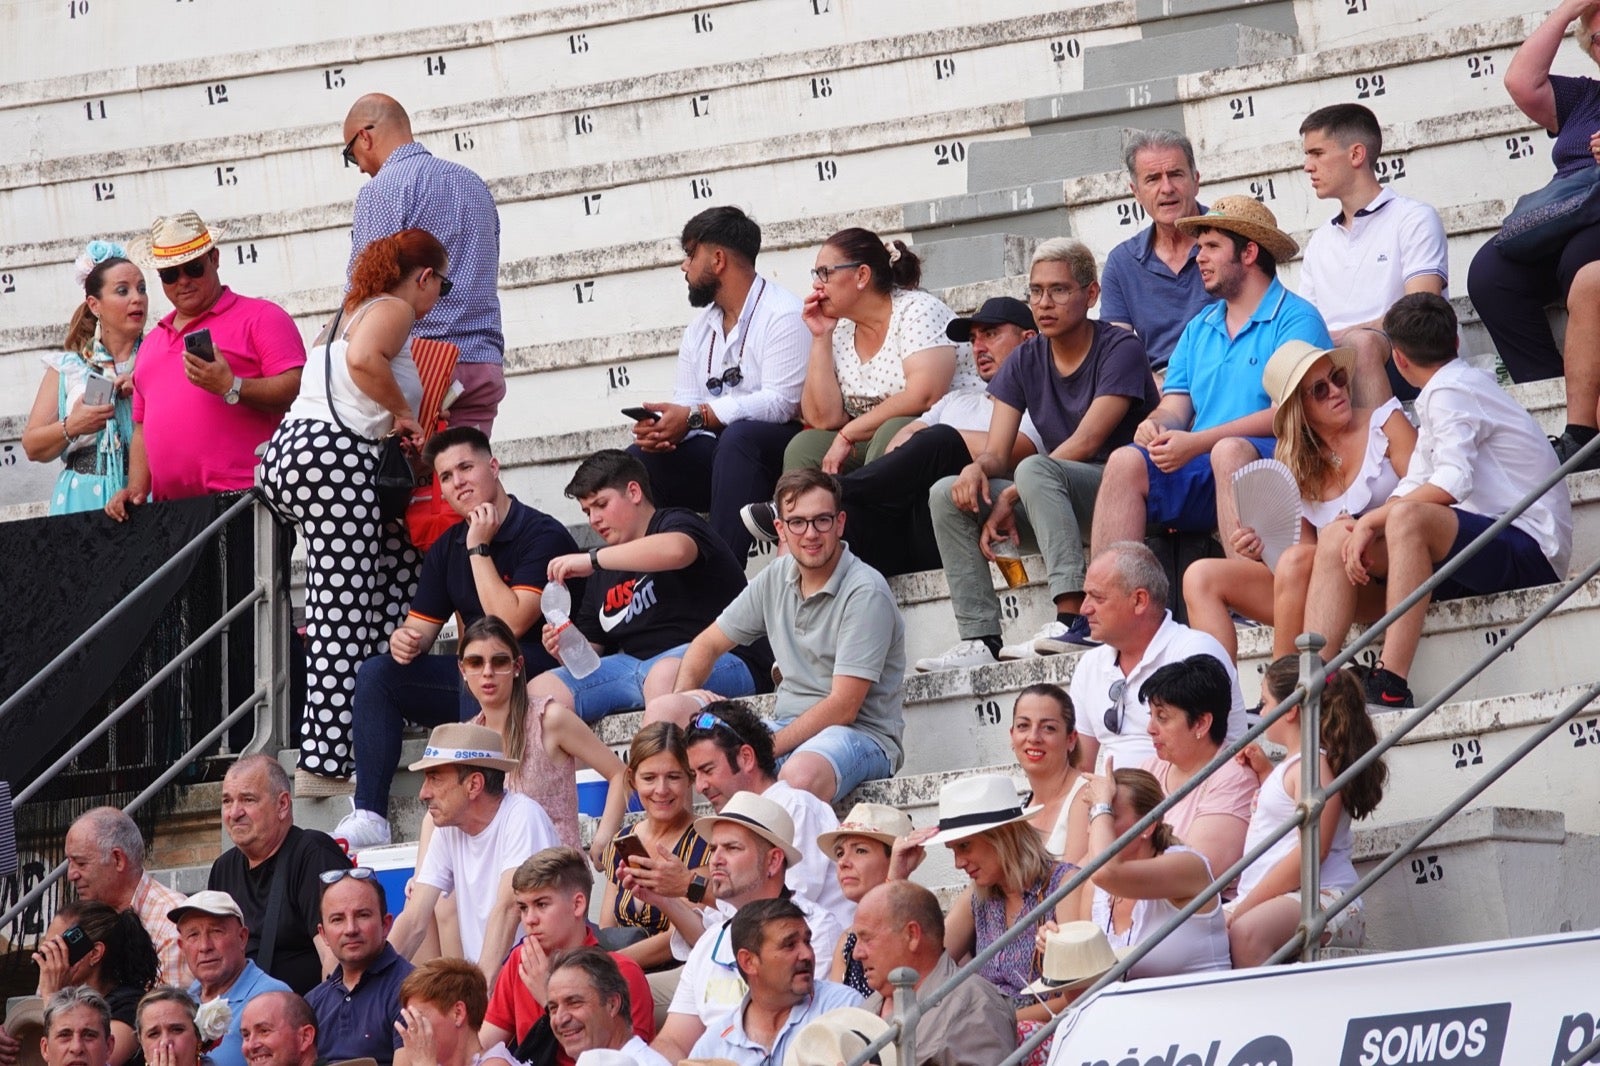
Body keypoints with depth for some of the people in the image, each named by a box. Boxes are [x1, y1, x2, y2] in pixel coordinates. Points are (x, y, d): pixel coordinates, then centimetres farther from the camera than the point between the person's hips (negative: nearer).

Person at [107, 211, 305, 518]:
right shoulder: (151, 344, 27)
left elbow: (297, 390, -7)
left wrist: (231, 388, -17)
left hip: (243, 493, -6)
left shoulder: (261, 317, 6)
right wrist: (136, 490, 13)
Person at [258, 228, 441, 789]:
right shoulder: (394, 309, 0)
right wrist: (404, 415, -9)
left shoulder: (351, 312, 28)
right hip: (335, 454, -10)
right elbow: (363, 359, -21)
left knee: (400, 553, 21)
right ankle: (326, 759, -15)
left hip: (287, 449, 10)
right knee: (344, 613, -10)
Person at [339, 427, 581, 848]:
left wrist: (479, 549, -15)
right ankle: (368, 816, -20)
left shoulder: (543, 536, -11)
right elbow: (422, 624, 12)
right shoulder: (447, 547, 11)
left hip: (541, 676, -7)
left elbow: (510, 623, -20)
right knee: (376, 673, -9)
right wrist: (405, 639, -12)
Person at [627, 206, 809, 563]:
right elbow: (685, 405, 10)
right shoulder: (700, 326, 17)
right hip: (718, 451, 7)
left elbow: (780, 403, -21)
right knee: (636, 460, -14)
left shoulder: (783, 316, -10)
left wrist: (695, 417, -25)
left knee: (738, 436, -39)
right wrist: (660, 428, -15)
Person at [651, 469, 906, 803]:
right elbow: (708, 643, 20)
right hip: (787, 728, 7)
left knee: (801, 774, -43)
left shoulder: (865, 593, -12)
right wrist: (683, 694, -2)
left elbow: (843, 708, -17)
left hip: (862, 735, -7)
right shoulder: (777, 578, 9)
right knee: (664, 711, -9)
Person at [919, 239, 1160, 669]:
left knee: (1035, 470, -35)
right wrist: (977, 468, -22)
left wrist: (1010, 498, -18)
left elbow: (1086, 443, -17)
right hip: (1062, 503, 7)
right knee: (947, 494, -9)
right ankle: (980, 640, -19)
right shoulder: (1026, 362, 10)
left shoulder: (1119, 350, -9)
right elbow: (997, 453, 4)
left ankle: (1073, 618, -46)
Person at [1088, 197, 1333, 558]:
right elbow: (1174, 408, 17)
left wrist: (1197, 443, -18)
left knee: (1230, 452, -37)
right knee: (1126, 462, -20)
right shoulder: (1199, 329, 24)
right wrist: (1157, 425, -9)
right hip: (1199, 474, 6)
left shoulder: (1296, 319, 1)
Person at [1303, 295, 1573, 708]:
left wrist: (1372, 519, -16)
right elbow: (1413, 487, 17)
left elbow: (1452, 483, -23)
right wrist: (1367, 527, -2)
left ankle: (1391, 685, -39)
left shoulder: (1449, 392, -9)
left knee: (1408, 518, -36)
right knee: (1337, 538, 0)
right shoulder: (1462, 385, 21)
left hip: (1529, 553, -10)